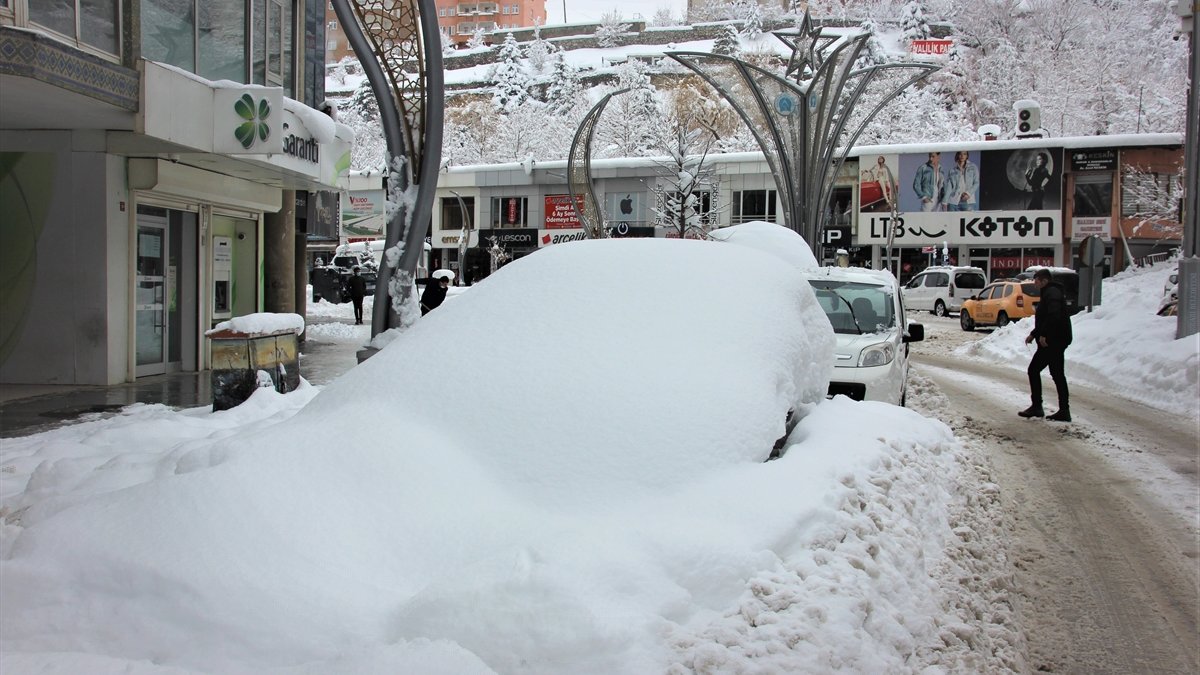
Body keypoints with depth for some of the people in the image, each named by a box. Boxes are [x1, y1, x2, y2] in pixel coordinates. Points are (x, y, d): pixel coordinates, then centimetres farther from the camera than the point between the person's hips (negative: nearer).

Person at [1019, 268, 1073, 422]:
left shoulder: (1052, 294, -13)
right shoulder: (1050, 293, 20)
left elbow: (1054, 316, -29)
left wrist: (1043, 335, -28)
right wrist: (1034, 334, 23)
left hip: (1052, 341, -10)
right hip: (1058, 341, 10)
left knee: (1034, 370, -4)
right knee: (1058, 374, 10)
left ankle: (1037, 407, -2)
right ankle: (1064, 410, 11)